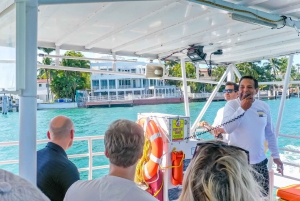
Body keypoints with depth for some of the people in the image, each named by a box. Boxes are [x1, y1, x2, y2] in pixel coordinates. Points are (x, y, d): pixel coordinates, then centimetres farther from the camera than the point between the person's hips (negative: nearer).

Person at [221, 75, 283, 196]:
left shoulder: (264, 106, 4)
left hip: (259, 162, 4)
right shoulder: (231, 104, -7)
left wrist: (276, 156, 14)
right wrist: (242, 108, -23)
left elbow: (270, 134, 13)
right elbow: (227, 128, -22)